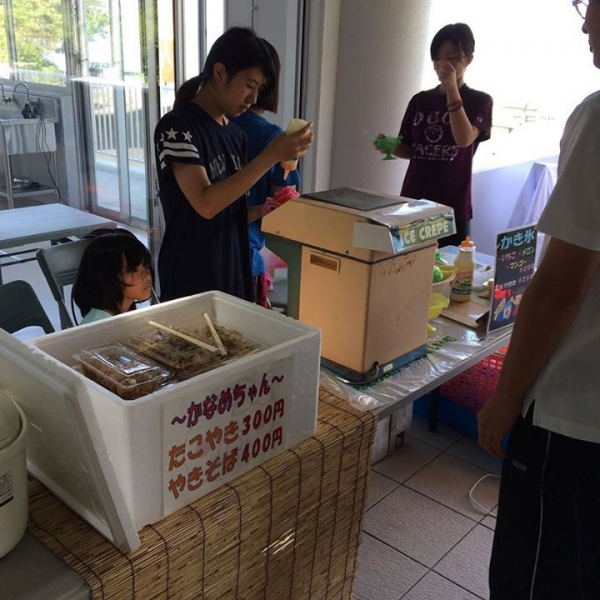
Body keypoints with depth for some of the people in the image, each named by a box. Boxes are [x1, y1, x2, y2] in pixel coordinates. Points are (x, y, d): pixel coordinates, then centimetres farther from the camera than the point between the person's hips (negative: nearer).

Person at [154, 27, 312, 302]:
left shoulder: (235, 134, 9)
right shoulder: (177, 126, -13)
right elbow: (206, 204, -25)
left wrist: (262, 210, -5)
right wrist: (271, 155, -25)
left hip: (234, 277, 7)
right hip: (190, 284, -7)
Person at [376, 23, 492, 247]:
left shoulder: (479, 101, 0)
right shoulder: (420, 101, 10)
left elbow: (464, 140, -17)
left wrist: (452, 91, -18)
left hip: (452, 208, -3)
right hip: (412, 203, 3)